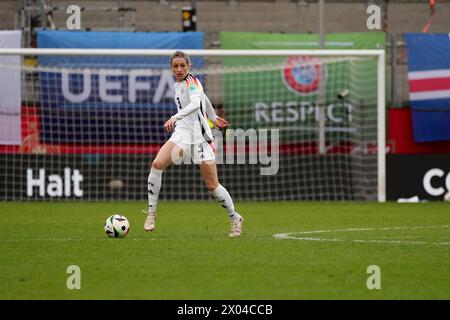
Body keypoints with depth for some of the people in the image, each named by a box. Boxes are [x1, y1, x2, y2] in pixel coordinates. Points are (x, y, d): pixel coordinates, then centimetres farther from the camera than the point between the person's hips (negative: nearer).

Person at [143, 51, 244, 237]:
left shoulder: (191, 81, -10)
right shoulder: (177, 85, 13)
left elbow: (196, 103, -29)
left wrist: (175, 117, -43)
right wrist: (213, 117, 38)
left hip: (200, 136, -6)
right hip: (182, 132, 6)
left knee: (212, 186, -3)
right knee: (157, 164, -19)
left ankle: (235, 218, 19)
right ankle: (151, 213, -13)